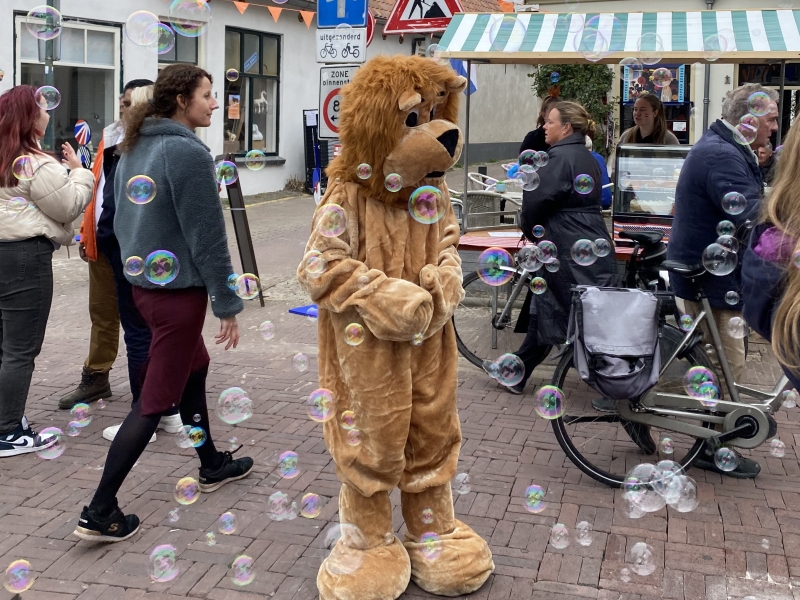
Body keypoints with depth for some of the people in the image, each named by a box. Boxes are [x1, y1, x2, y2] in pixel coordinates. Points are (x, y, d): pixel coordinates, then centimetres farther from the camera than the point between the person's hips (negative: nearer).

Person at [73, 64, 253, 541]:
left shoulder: (134, 149, 8)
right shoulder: (188, 152, -19)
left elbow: (123, 220, 14)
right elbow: (207, 236, -19)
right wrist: (228, 304, -14)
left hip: (143, 283, 9)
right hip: (179, 290, -9)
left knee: (195, 366, 25)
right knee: (156, 401, -1)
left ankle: (213, 465, 40)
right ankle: (100, 513, 3)